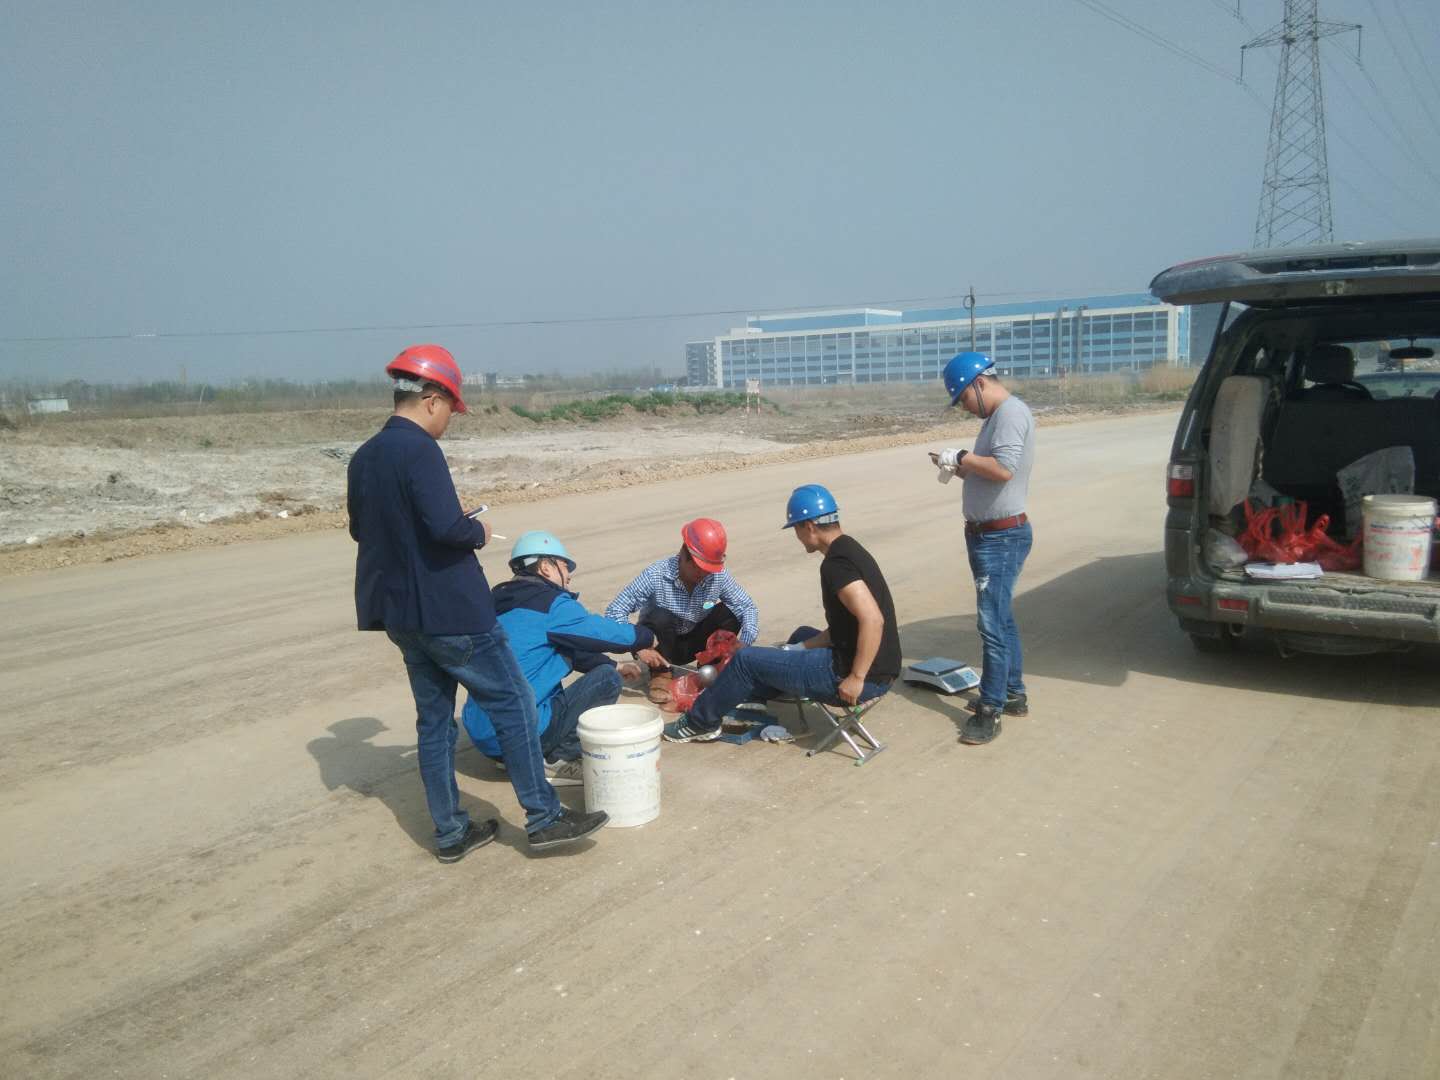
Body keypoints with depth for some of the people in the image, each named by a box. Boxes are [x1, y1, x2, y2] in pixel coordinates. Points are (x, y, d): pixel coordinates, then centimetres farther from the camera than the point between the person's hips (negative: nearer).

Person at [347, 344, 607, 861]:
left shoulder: (363, 457, 8)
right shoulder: (418, 449, -18)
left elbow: (360, 528, 19)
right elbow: (446, 526, -27)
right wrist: (478, 531, -7)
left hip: (399, 613, 9)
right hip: (450, 610, -9)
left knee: (434, 718, 15)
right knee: (514, 703, 3)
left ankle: (451, 832, 22)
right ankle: (543, 817, 10)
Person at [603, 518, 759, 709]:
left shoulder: (719, 575, -18)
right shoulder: (655, 575, -27)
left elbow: (748, 608, -10)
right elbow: (614, 612, -26)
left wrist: (743, 646, -28)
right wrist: (639, 648, -37)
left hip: (691, 645, 3)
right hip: (658, 647, -3)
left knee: (728, 613, -20)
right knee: (661, 617, -34)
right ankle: (661, 673, -10)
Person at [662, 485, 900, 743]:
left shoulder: (836, 563, -19)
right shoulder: (850, 550, 12)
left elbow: (872, 620, -30)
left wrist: (857, 678, -24)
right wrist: (801, 648, 12)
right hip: (878, 672, 10)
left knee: (746, 661, 2)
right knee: (803, 635, 35)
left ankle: (700, 723, 23)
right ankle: (749, 702, 47)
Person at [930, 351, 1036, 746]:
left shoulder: (1012, 412, -16)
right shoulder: (996, 416, 15)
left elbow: (1003, 469, -29)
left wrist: (960, 457, -17)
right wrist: (959, 469, 4)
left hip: (1002, 536, -11)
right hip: (988, 534, 11)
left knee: (993, 623, -7)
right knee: (1000, 619, 18)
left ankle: (990, 710, -2)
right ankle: (1014, 694, 29)